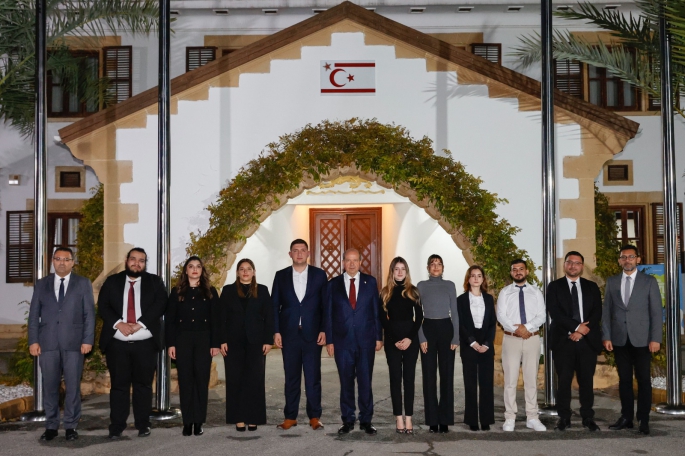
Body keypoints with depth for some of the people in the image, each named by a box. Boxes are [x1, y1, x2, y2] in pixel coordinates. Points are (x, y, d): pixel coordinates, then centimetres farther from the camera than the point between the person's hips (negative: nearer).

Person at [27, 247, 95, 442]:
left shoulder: (83, 284, 6)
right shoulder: (41, 284, 11)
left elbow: (89, 314, 2)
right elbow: (34, 314, 9)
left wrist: (88, 340, -6)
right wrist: (33, 341, 0)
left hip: (74, 343, -2)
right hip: (48, 343, 2)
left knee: (73, 386, 2)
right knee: (49, 386, 5)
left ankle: (71, 426, 11)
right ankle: (51, 426, 14)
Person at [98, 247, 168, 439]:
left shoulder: (154, 282, 7)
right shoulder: (112, 281, 10)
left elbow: (160, 305, -5)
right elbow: (103, 305, 1)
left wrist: (139, 324, -15)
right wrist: (119, 324, -15)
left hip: (145, 343, 0)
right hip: (117, 343, 0)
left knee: (143, 384, 5)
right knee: (119, 384, 2)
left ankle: (143, 424, 13)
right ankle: (116, 426, 8)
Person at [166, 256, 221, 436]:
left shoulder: (210, 292, 6)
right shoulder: (177, 292, 7)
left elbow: (215, 319, 3)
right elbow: (170, 319, 4)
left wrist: (215, 343, -4)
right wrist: (171, 343, -3)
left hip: (203, 340, 0)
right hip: (182, 340, 0)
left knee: (202, 380, 0)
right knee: (185, 380, 1)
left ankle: (198, 422, 5)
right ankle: (187, 422, 6)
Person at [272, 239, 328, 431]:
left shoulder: (319, 275, 4)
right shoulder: (281, 276, 6)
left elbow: (326, 305, 3)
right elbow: (275, 306, 5)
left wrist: (324, 330, -5)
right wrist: (276, 332, -2)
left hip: (312, 334, -1)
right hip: (289, 334, 1)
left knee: (313, 377, 2)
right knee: (291, 377, 7)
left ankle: (314, 416, 10)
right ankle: (290, 416, 14)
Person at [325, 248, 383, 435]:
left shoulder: (370, 282, 5)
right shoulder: (333, 284, 5)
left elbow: (376, 311, 5)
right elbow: (328, 314, 4)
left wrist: (379, 337, 1)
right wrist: (329, 340, 0)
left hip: (366, 340, 0)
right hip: (342, 341, 0)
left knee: (365, 382, 3)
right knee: (346, 382, 6)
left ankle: (366, 421, 12)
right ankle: (347, 420, 15)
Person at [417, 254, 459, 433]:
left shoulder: (449, 285, 7)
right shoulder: (422, 286, 6)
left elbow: (454, 312, 7)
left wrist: (456, 337, -1)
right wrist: (421, 338, -6)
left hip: (446, 328, 0)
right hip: (428, 329, 0)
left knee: (446, 374, 0)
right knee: (429, 375, 1)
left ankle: (445, 419, 6)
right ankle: (432, 420, 8)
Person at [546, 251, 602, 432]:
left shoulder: (592, 287, 12)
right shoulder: (554, 287, 5)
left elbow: (597, 312, 2)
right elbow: (555, 313, -7)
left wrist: (582, 331, -11)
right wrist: (577, 327, -15)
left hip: (587, 340, 2)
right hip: (563, 340, -2)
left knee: (586, 380, 4)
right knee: (564, 381, 1)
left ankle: (588, 417, 12)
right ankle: (564, 418, 7)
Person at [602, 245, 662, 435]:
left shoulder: (649, 282, 2)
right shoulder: (612, 282, 8)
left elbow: (656, 312, -2)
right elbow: (606, 311, 7)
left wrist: (656, 338, -9)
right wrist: (606, 336, -1)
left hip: (641, 339, -2)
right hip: (619, 339, 2)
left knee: (643, 380, 1)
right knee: (624, 379, 7)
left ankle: (643, 420, 8)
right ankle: (626, 417, 14)